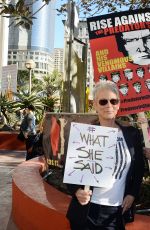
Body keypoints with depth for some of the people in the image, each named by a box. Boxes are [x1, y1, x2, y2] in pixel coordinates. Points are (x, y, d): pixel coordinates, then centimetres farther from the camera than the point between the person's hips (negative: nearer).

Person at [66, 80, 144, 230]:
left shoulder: (132, 134, 1)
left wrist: (132, 194, 2)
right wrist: (77, 191, -20)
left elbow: (139, 168, 11)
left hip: (118, 211, 2)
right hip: (87, 211, -1)